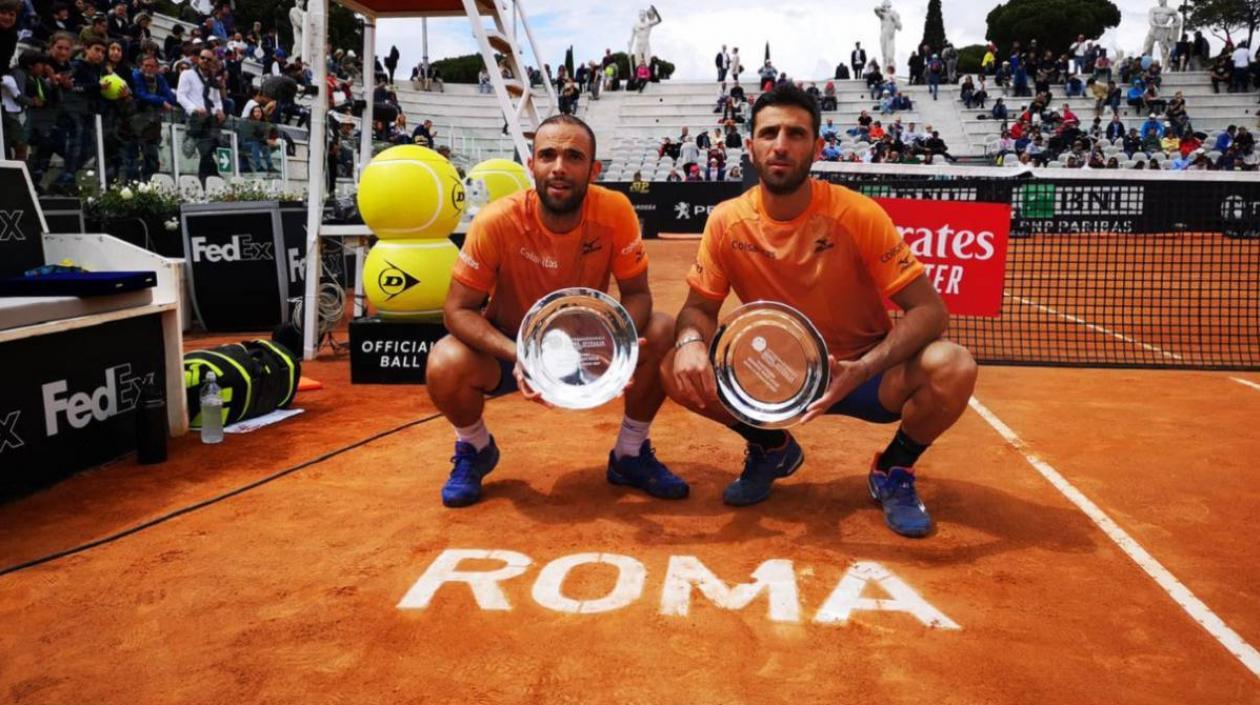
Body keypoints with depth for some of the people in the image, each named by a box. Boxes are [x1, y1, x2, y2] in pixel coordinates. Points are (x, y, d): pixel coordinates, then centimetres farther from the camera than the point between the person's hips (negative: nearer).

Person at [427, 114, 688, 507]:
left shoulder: (615, 211, -22)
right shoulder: (497, 222, -26)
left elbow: (637, 292, -13)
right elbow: (458, 309, -21)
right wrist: (517, 355, -38)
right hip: (512, 343, -1)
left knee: (664, 335, -22)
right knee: (445, 367, -31)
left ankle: (631, 454, 2)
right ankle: (475, 450, 6)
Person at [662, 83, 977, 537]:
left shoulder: (858, 215, -19)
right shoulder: (727, 222, -11)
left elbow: (929, 310, -20)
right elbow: (700, 306, -2)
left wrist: (860, 370, -37)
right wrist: (691, 341, -28)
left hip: (861, 373, -2)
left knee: (953, 368, -31)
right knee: (677, 369, -21)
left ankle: (894, 470, 3)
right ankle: (771, 448, 10)